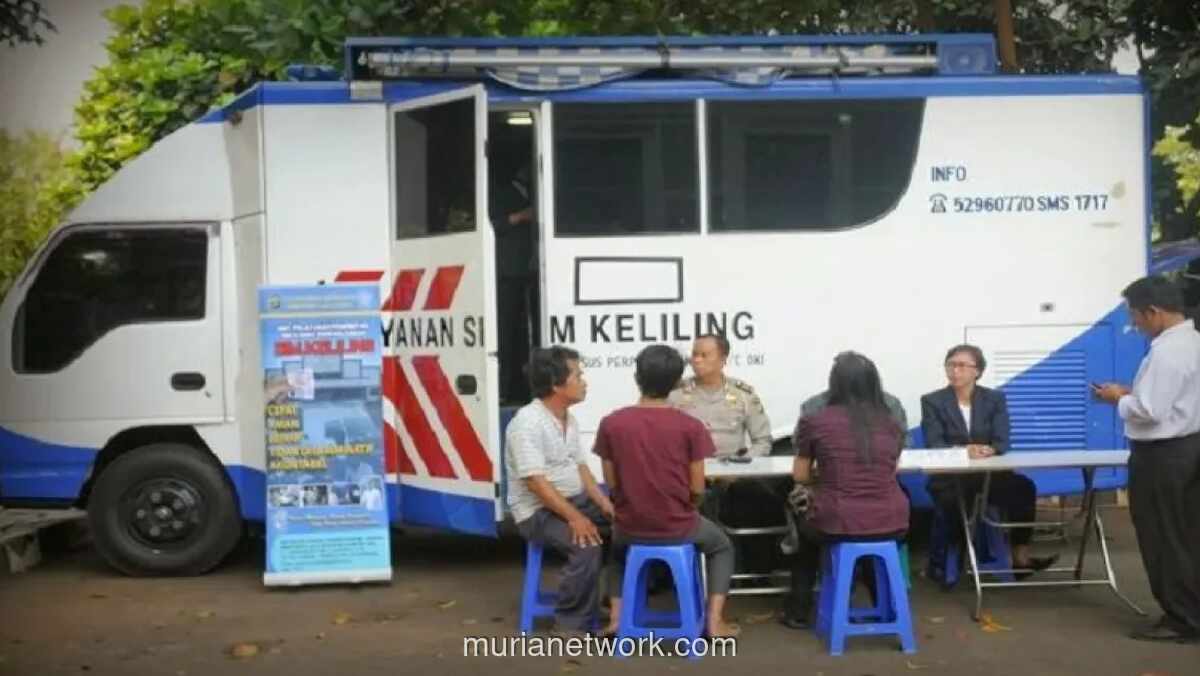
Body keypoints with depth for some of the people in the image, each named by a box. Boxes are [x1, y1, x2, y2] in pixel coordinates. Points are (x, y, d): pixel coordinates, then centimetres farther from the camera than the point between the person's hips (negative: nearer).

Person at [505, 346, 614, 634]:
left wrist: (603, 503, -4)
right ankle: (572, 627, -18)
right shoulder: (527, 422, -21)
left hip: (575, 499, 9)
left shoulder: (569, 419, 8)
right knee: (587, 544, -31)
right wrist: (574, 517, -30)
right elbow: (535, 482, -26)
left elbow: (580, 468, 12)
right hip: (538, 511, -9)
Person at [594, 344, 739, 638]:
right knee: (722, 546, 29)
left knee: (616, 545, 38)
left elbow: (611, 485, -2)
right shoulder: (690, 426, -14)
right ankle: (715, 621, 17)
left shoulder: (610, 424, -10)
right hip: (678, 527, -2)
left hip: (631, 526, 2)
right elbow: (697, 490, -9)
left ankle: (617, 614, 22)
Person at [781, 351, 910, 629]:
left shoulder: (814, 422, -2)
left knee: (803, 522, 33)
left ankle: (799, 610, 37)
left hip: (836, 524, -2)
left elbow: (800, 476, 8)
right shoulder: (892, 425, 7)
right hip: (892, 524, 2)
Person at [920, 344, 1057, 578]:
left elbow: (1002, 441, -2)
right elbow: (933, 444, -8)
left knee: (1023, 486, -29)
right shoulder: (932, 401, 4)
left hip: (989, 473, 2)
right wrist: (963, 451, -29)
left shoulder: (995, 398, 11)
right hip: (949, 476, -2)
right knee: (955, 498, -38)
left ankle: (1020, 556, -24)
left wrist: (989, 450, -28)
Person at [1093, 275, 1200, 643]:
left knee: (1163, 537, 2)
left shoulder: (1166, 351, -23)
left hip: (1162, 454, -10)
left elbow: (1148, 411, -25)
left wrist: (1120, 399, -8)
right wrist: (1133, 393, 9)